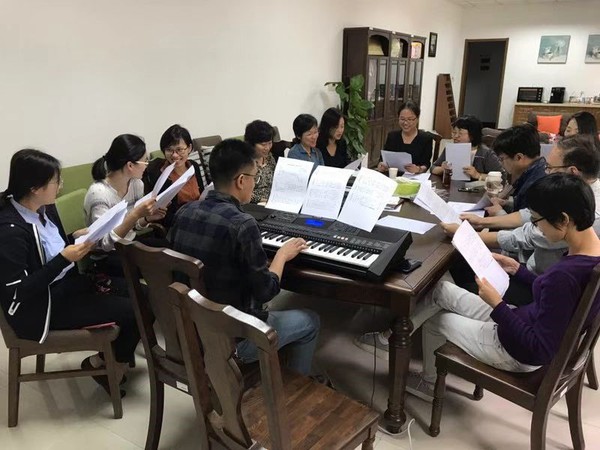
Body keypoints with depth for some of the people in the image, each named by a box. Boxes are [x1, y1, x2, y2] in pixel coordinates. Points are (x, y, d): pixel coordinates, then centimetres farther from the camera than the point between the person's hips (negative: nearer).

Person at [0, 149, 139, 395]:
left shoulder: (45, 208, 0)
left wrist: (76, 237, -5)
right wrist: (64, 259, -27)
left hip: (64, 283, 9)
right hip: (41, 306, -9)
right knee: (132, 310, -12)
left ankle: (115, 355, 21)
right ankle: (106, 363, 14)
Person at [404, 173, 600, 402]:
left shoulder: (565, 274, -36)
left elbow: (540, 351, -29)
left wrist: (497, 305, -24)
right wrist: (517, 270, 8)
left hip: (522, 352, -9)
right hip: (527, 326, 9)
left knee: (435, 320, 14)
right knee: (440, 290, 11)